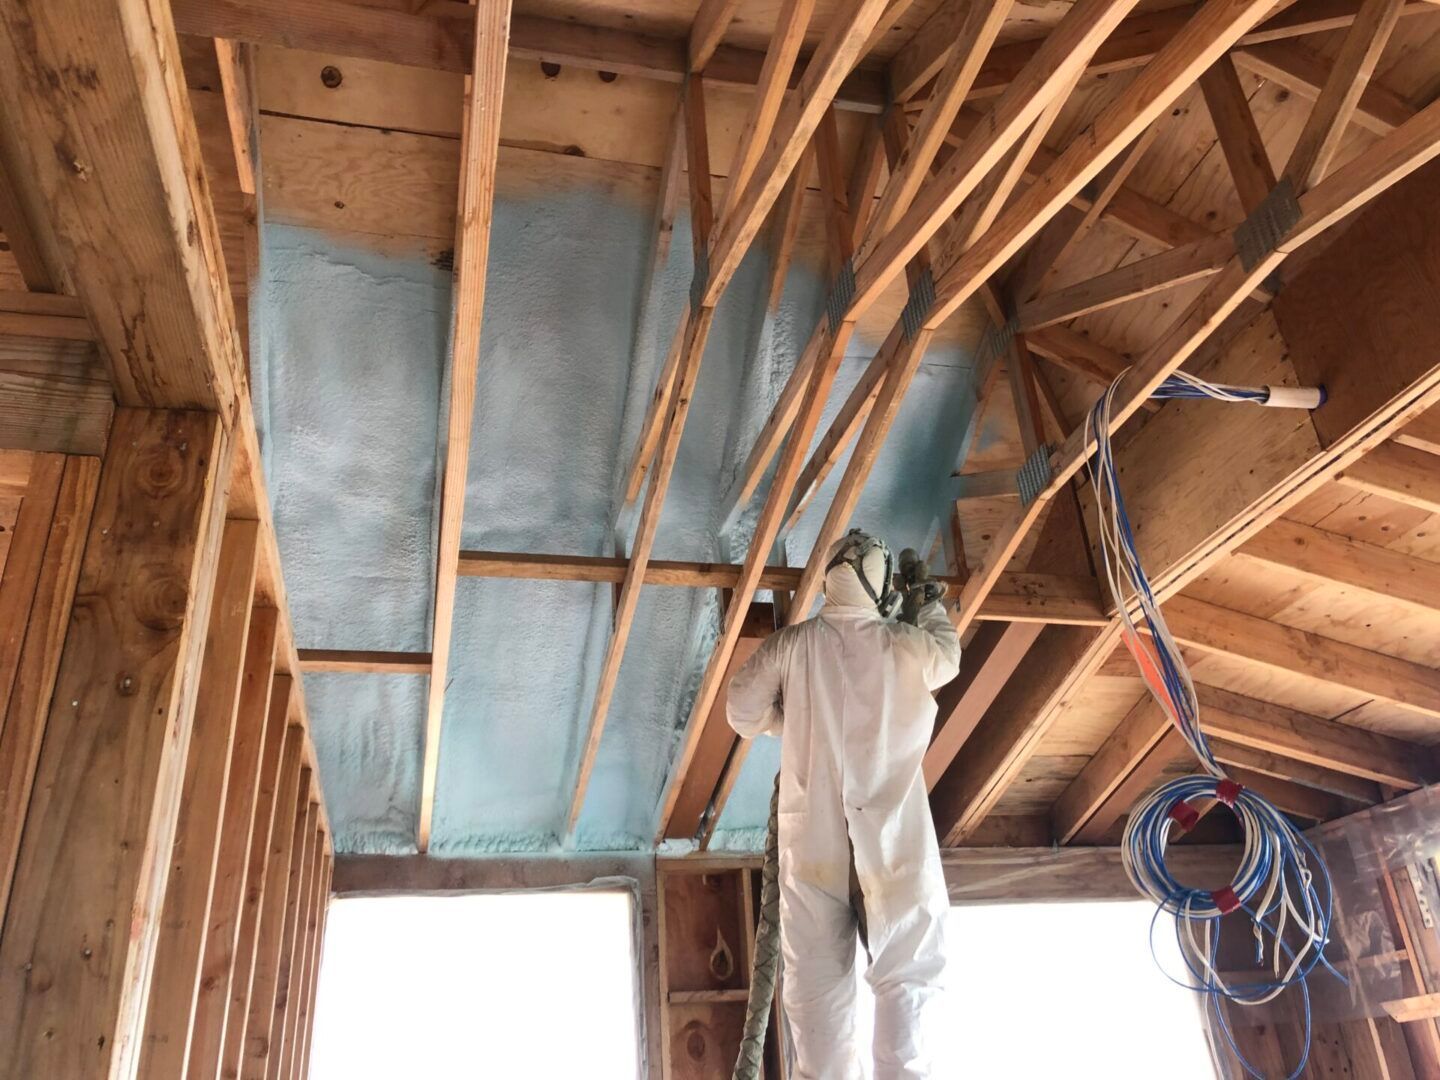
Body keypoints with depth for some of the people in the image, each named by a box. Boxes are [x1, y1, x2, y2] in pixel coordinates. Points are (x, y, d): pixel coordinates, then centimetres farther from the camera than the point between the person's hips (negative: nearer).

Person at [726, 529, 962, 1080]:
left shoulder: (791, 644, -3)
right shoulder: (905, 646, -3)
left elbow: (744, 714, 2)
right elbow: (948, 656, 20)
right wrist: (930, 604, 38)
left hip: (813, 833, 1)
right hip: (892, 834, -1)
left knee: (817, 978, 6)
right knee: (907, 973, 5)